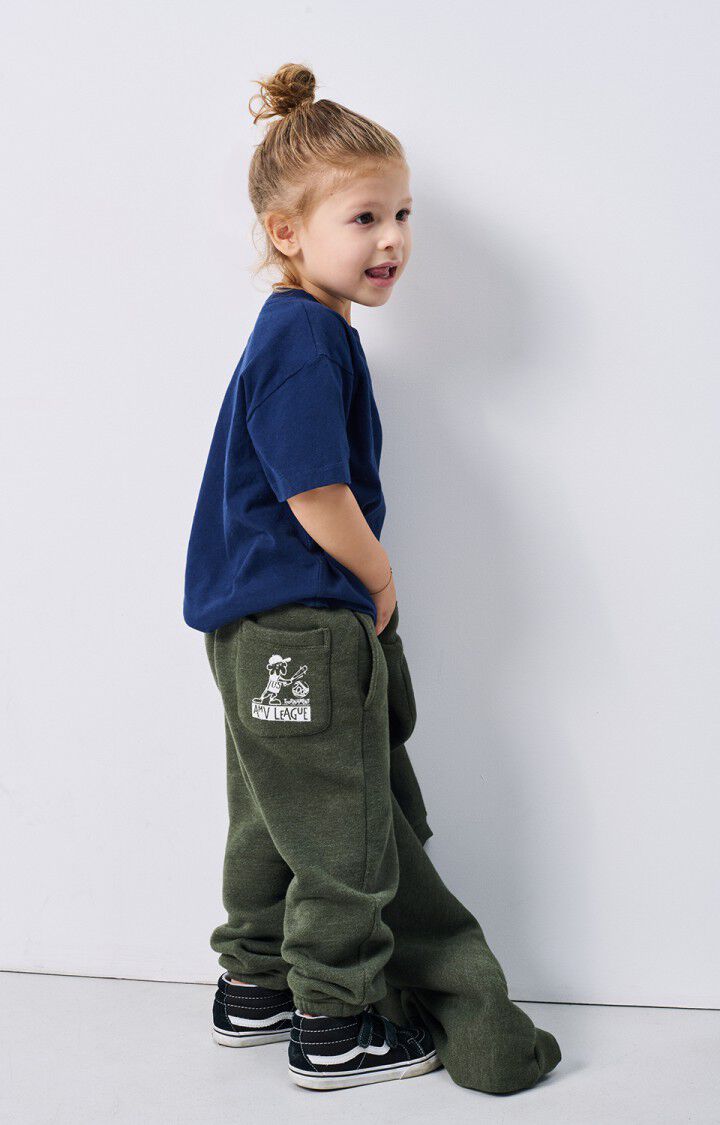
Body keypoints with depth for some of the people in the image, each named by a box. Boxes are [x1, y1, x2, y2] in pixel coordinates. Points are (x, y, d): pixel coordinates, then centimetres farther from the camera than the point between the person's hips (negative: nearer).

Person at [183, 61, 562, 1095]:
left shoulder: (300, 333, 12)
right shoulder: (307, 344, -20)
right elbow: (319, 502, -24)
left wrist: (363, 588, 12)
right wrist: (381, 584, -7)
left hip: (264, 629, 11)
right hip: (301, 629, -11)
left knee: (277, 816, 22)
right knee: (343, 830, 3)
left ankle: (254, 988, 37)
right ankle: (336, 1028, 16)